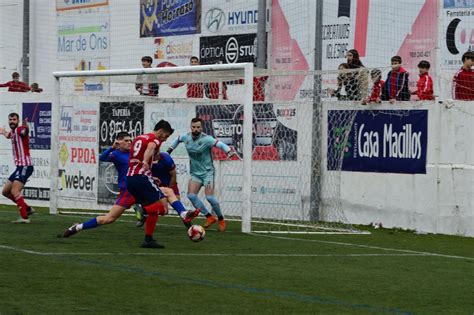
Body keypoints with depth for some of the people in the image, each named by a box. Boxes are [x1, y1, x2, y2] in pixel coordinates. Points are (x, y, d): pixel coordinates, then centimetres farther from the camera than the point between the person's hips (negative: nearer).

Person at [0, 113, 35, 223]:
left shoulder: (19, 129, -11)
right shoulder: (13, 132, 15)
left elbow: (25, 132, -39)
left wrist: (26, 127, -60)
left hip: (25, 166, -10)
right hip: (20, 167, 10)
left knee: (15, 191, -21)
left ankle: (24, 217, -23)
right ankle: (27, 209, 21)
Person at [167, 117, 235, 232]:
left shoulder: (206, 139, -19)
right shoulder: (186, 137, -2)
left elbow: (221, 145, -28)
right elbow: (178, 139, 21)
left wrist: (229, 151, -46)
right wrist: (170, 150, 18)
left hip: (207, 172, -5)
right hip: (195, 173, 6)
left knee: (209, 197, -16)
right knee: (191, 196, -10)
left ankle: (221, 219, 6)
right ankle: (209, 217, 2)